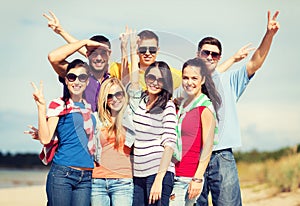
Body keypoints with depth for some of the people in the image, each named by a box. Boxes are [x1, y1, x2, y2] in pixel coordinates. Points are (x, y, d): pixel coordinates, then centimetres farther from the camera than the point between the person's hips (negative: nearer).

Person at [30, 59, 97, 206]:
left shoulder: (89, 107, 15)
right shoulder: (59, 105, 1)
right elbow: (45, 139, -9)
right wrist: (41, 106, -14)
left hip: (86, 177, 4)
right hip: (62, 174, -4)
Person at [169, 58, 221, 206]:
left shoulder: (205, 108, -9)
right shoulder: (181, 105, 14)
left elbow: (208, 147, -13)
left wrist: (198, 179, -17)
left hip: (188, 178, -7)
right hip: (173, 174, 7)